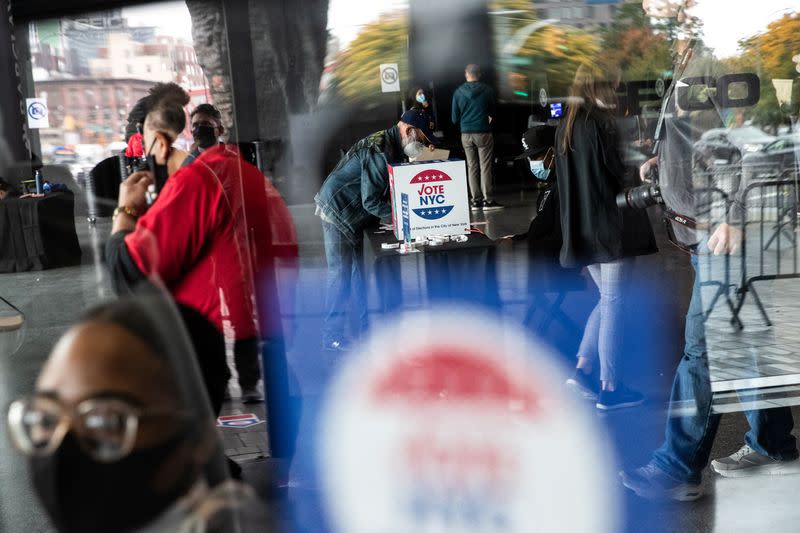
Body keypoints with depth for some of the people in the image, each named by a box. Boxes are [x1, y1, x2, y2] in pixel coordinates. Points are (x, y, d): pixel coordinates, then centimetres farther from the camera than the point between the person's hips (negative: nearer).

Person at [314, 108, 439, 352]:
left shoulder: (390, 145, 6)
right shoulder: (380, 152, -26)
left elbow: (393, 192, 12)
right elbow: (371, 201, -26)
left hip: (352, 215, 10)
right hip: (338, 212, -10)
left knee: (360, 270, 13)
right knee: (340, 274, -6)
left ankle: (367, 326, 21)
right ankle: (331, 336, 1)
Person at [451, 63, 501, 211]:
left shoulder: (458, 92, 1)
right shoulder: (487, 90, -3)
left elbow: (455, 118, 4)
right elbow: (493, 112, 9)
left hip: (466, 134, 2)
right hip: (483, 132, -2)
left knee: (472, 167, 8)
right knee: (485, 167, -1)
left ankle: (475, 200, 8)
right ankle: (488, 200, -2)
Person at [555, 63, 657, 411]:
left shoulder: (565, 127, 12)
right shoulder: (601, 122, -12)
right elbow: (619, 173, -12)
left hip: (581, 226, 8)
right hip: (611, 223, -8)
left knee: (607, 298, 19)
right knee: (614, 302, -1)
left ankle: (583, 368, 10)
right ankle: (610, 386, 4)